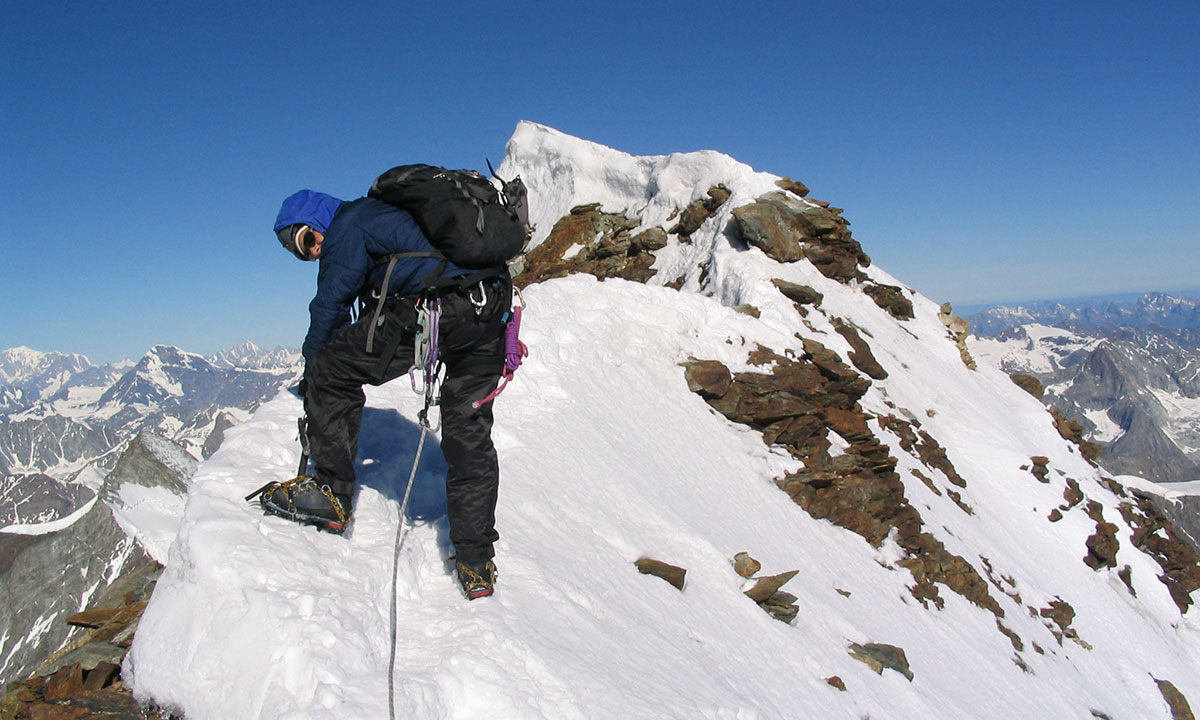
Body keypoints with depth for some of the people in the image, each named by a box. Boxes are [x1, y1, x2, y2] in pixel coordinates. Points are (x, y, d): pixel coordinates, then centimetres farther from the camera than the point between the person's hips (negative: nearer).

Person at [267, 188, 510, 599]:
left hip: (433, 303, -9)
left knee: (330, 370, 4)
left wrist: (312, 370, 23)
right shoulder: (388, 213, 37)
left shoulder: (348, 224, 10)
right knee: (470, 436, 12)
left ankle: (332, 491, 5)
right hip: (490, 317, 9)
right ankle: (476, 564, 17)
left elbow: (330, 307, 11)